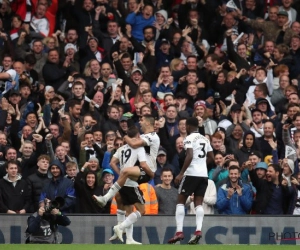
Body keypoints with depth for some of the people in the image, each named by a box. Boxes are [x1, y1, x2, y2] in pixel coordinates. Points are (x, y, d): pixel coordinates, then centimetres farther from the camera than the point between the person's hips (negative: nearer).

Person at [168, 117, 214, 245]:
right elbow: (211, 157, 19)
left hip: (191, 173, -6)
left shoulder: (189, 138, -7)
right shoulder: (205, 139, 15)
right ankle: (198, 230, -11)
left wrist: (181, 173, -18)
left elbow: (189, 156, -19)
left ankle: (179, 232, -6)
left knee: (180, 201, 3)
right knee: (198, 203, 6)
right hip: (203, 174, 6)